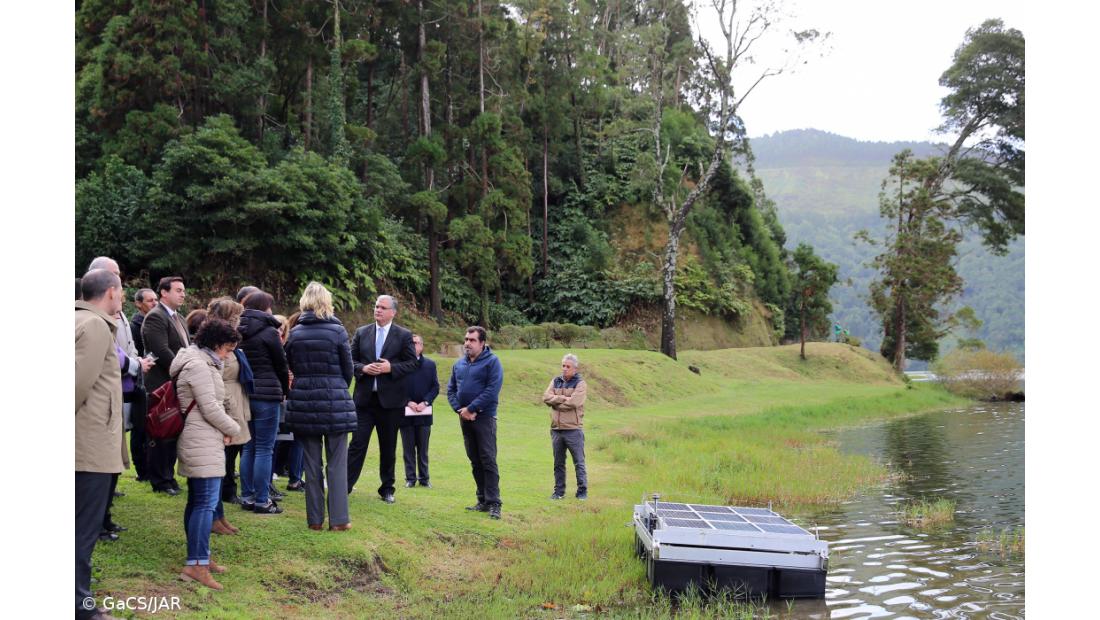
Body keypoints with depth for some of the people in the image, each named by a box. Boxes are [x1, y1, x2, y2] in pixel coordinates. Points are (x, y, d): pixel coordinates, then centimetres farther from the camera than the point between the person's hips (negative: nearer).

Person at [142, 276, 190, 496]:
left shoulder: (179, 318, 17)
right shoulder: (155, 317, -12)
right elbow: (162, 351, -21)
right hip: (163, 385, -9)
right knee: (161, 434, -1)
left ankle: (168, 476, 22)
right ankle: (160, 481, 7)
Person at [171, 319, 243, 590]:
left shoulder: (201, 363, 19)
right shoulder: (198, 366, -15)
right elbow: (210, 408, -19)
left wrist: (224, 431, 7)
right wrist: (233, 429, -4)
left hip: (200, 443, 11)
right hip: (203, 444, -11)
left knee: (197, 501, 14)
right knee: (206, 502, -12)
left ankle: (199, 557, 22)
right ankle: (195, 565, -13)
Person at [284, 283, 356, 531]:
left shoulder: (294, 333, 2)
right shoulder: (337, 331, -7)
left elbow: (292, 368, 9)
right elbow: (348, 369, 0)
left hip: (303, 403, 3)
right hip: (334, 402, -3)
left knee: (311, 464, 9)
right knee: (336, 464, 4)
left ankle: (314, 518, 14)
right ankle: (338, 519, 4)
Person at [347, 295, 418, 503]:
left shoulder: (404, 335, 1)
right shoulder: (361, 332, 7)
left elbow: (412, 363, -2)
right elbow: (351, 360, 8)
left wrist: (390, 367, -16)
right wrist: (363, 368, -12)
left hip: (391, 400, -1)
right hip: (364, 398, 1)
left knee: (388, 447, 9)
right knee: (358, 443, -3)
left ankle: (387, 489, 21)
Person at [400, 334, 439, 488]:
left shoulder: (430, 364, 7)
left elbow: (435, 387, 5)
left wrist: (425, 402, -9)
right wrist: (408, 402, -13)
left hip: (424, 412, 2)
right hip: (405, 412, -1)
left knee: (423, 447, 8)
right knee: (408, 447, 5)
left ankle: (424, 477, 14)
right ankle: (410, 478, 12)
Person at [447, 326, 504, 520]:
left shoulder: (491, 362, -7)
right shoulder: (459, 364, 12)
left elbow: (492, 391, -16)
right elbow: (451, 389, 12)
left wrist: (471, 409, -16)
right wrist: (459, 409, -5)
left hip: (484, 418, -6)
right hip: (465, 418, 6)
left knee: (488, 461, -8)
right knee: (475, 461, 10)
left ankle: (493, 503, -7)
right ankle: (483, 501, 17)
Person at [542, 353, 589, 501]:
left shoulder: (580, 383, -3)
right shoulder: (555, 381, 12)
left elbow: (574, 402, -18)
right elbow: (546, 397, -3)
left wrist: (556, 401, -6)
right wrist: (564, 398, -12)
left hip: (573, 429, -5)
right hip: (556, 429, 5)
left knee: (579, 462, 1)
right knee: (558, 463, 12)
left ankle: (582, 491, 9)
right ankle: (559, 491, 20)